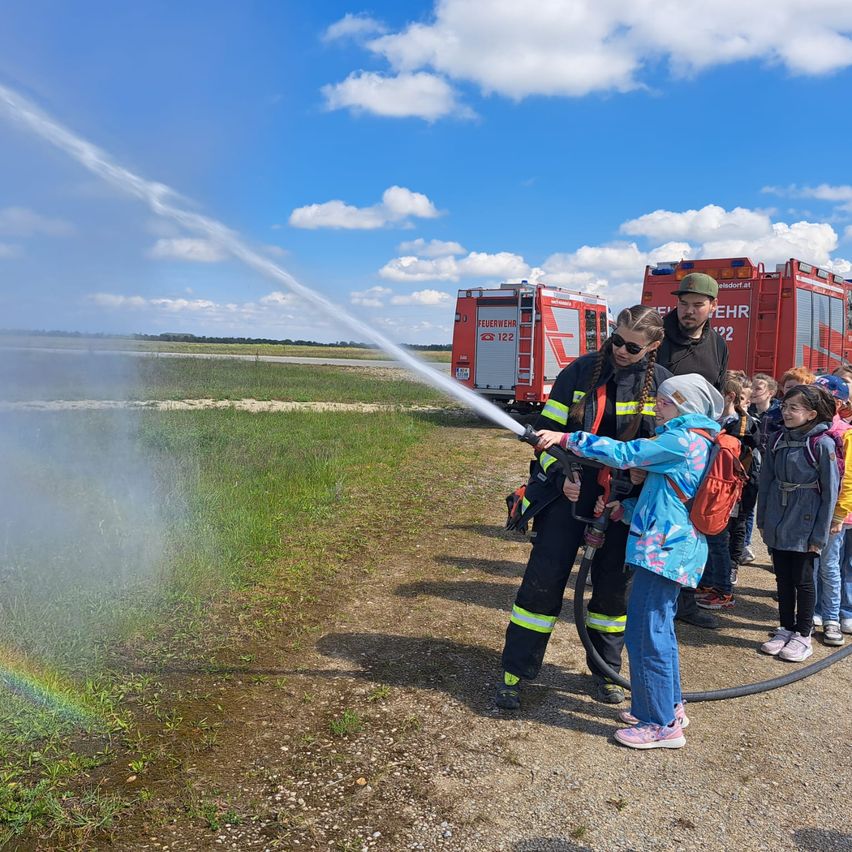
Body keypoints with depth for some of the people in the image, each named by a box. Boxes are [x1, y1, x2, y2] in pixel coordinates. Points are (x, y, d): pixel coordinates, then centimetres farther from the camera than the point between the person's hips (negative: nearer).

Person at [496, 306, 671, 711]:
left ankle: (605, 672, 31)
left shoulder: (660, 383, 0)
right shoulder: (581, 371, -3)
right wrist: (560, 476, -15)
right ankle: (513, 673, 9)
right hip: (570, 492, -1)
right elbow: (548, 430, 0)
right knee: (543, 581, -2)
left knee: (613, 587, 11)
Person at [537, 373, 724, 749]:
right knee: (659, 629, 21)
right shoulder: (694, 441, 16)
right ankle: (670, 706, 34)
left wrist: (566, 438, -16)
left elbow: (625, 454, -19)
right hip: (674, 547, 11)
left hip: (663, 549, -11)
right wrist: (622, 507, 7)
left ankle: (661, 725, 6)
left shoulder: (681, 440, -15)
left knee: (645, 634, -4)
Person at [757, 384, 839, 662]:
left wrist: (820, 534, -11)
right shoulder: (778, 441, 2)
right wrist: (762, 520, 8)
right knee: (783, 579, 14)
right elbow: (766, 481, 9)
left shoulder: (822, 444, -13)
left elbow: (830, 492, -11)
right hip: (777, 525, 5)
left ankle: (803, 635, 22)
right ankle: (786, 629, 28)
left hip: (804, 527, -5)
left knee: (803, 581, 8)